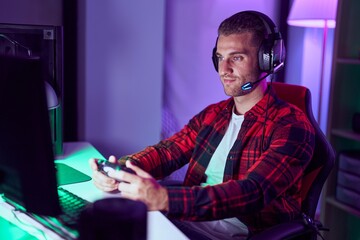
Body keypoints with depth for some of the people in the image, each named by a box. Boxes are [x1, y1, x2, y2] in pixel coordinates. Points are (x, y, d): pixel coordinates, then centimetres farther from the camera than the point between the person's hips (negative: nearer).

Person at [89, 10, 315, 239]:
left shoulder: (291, 126, -11)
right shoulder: (212, 114, 13)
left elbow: (253, 193, -24)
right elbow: (167, 150, 5)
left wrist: (164, 199, -37)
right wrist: (121, 169, -18)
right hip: (186, 219, 6)